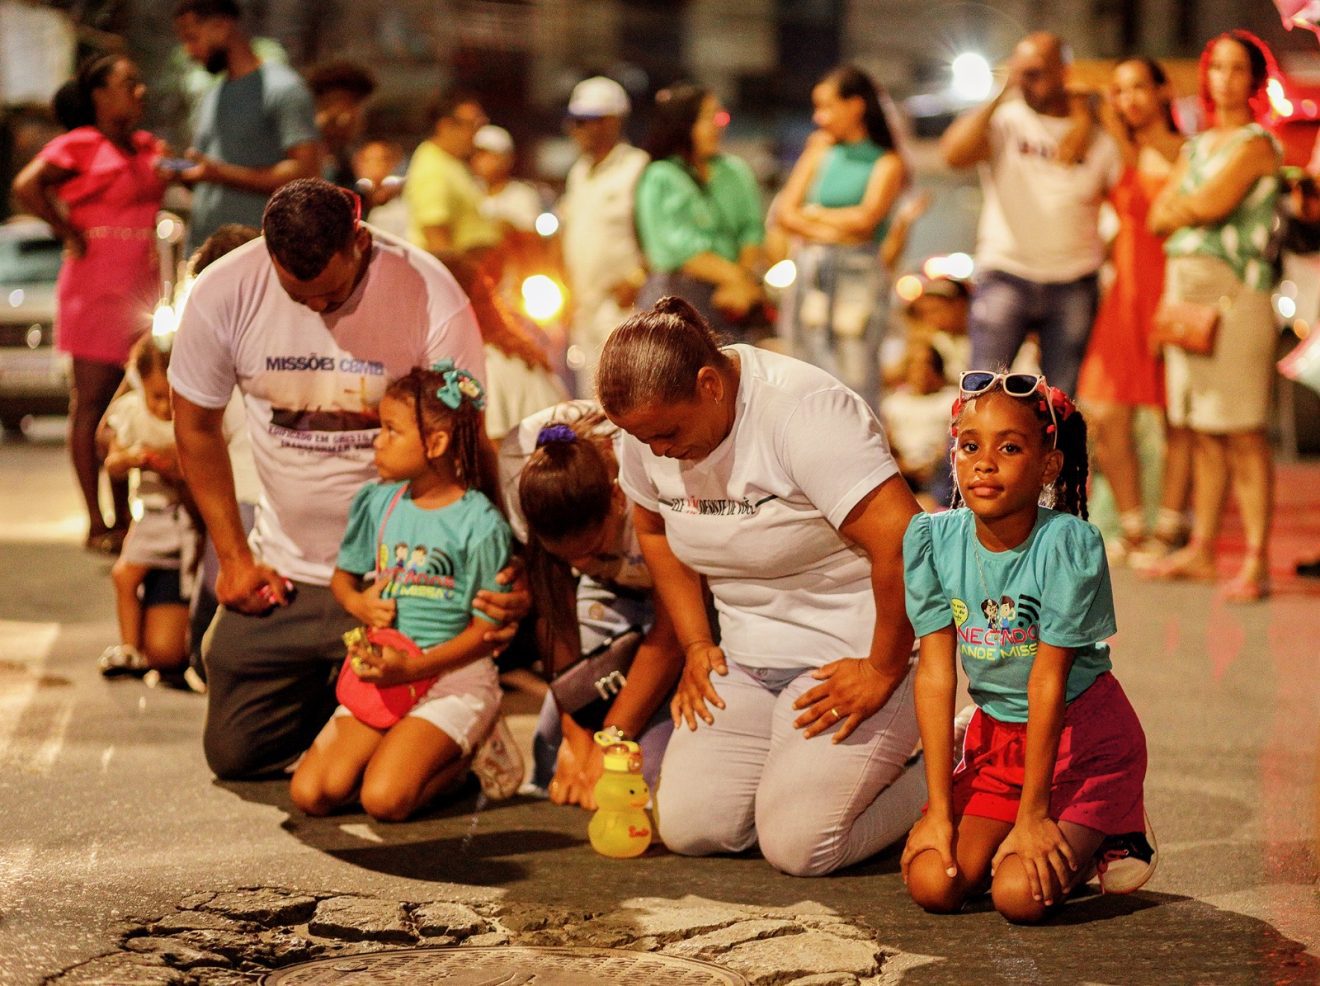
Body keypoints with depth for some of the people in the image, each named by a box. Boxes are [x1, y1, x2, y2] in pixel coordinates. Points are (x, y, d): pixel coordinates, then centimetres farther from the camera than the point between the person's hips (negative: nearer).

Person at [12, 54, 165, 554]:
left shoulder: (147, 147, 14)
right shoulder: (79, 145, -7)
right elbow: (26, 186, -20)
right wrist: (71, 235, -14)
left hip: (142, 289, 7)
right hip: (96, 287, -7)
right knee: (91, 405, -2)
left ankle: (123, 518, 17)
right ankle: (97, 525, 0)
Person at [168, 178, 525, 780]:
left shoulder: (432, 300, -20)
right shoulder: (221, 295, -13)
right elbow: (196, 426, 3)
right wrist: (234, 557, 1)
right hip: (284, 572, 3)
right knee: (234, 752, 6)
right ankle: (314, 690, 37)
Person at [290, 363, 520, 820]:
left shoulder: (479, 523, -11)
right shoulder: (376, 502, 7)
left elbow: (487, 627, -10)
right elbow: (343, 575, 19)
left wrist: (413, 667, -20)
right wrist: (358, 603, -6)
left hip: (453, 675, -6)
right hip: (383, 671, 6)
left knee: (384, 799, -25)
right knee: (310, 793, -10)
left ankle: (464, 761, 4)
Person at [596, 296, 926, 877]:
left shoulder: (801, 413, -25)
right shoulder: (650, 431, -1)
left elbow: (904, 543, -30)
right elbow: (653, 530, 20)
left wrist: (883, 672, -21)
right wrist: (696, 644, 11)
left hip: (854, 655, -7)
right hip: (748, 663, 7)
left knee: (797, 845, -18)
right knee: (688, 829, -6)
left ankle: (941, 784, 8)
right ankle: (790, 766, 21)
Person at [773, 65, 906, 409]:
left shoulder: (886, 162, 1)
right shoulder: (821, 150, 14)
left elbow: (865, 218, -12)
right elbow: (785, 212, 7)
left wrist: (815, 213, 1)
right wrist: (833, 229, -8)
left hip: (857, 274, -5)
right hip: (810, 274, 5)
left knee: (856, 377, -9)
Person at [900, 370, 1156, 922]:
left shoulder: (1068, 545, -24)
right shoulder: (932, 539, -11)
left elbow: (1048, 680, -22)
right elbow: (936, 673, -10)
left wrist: (1032, 815, -18)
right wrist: (940, 809, -12)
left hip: (1081, 734, -4)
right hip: (994, 734, 5)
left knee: (1021, 895, -21)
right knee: (932, 883, -13)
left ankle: (1112, 830, 11)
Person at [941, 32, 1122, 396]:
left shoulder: (1096, 131, 6)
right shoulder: (1004, 120, -1)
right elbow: (954, 153, -19)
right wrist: (1000, 96, -17)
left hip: (1074, 283, 2)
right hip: (1006, 273, -2)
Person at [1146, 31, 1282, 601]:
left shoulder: (1256, 144, -3)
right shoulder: (1196, 147, 20)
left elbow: (1210, 205, -14)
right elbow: (1159, 217, 13)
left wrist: (1180, 205, 5)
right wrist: (1194, 206, -5)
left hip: (1235, 292, -7)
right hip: (1185, 287, 7)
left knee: (1244, 434, -10)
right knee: (1203, 431, 9)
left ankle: (1256, 562, -11)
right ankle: (1201, 551, 14)